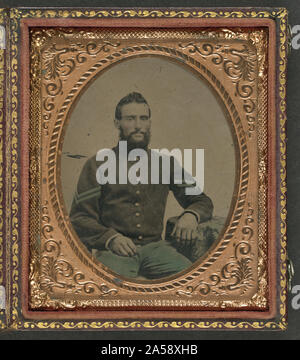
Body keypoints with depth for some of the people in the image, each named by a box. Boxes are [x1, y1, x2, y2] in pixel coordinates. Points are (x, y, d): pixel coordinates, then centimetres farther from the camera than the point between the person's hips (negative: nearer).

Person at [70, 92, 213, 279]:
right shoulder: (98, 164, 11)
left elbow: (202, 201, 24)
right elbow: (79, 217, 5)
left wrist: (191, 215, -2)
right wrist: (111, 238, -16)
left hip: (155, 245, 3)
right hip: (113, 249, -2)